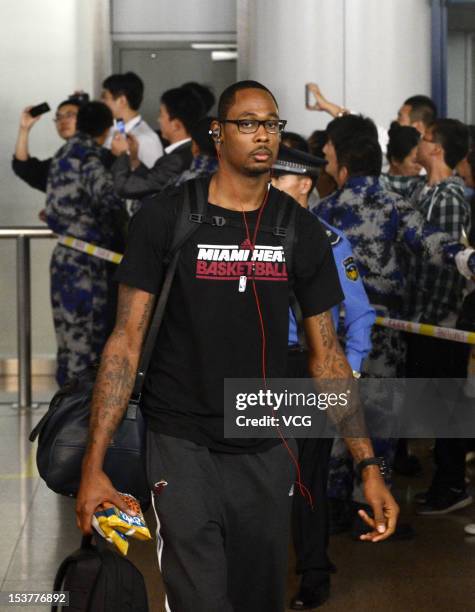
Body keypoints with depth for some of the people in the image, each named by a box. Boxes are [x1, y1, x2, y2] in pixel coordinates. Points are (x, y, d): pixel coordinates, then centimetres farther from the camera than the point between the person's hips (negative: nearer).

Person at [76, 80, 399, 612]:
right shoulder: (163, 219, -6)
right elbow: (126, 342, -5)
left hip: (266, 449, 4)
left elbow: (325, 355, 6)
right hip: (182, 446, -3)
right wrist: (94, 464, -11)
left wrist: (369, 467, 0)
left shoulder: (302, 233, 3)